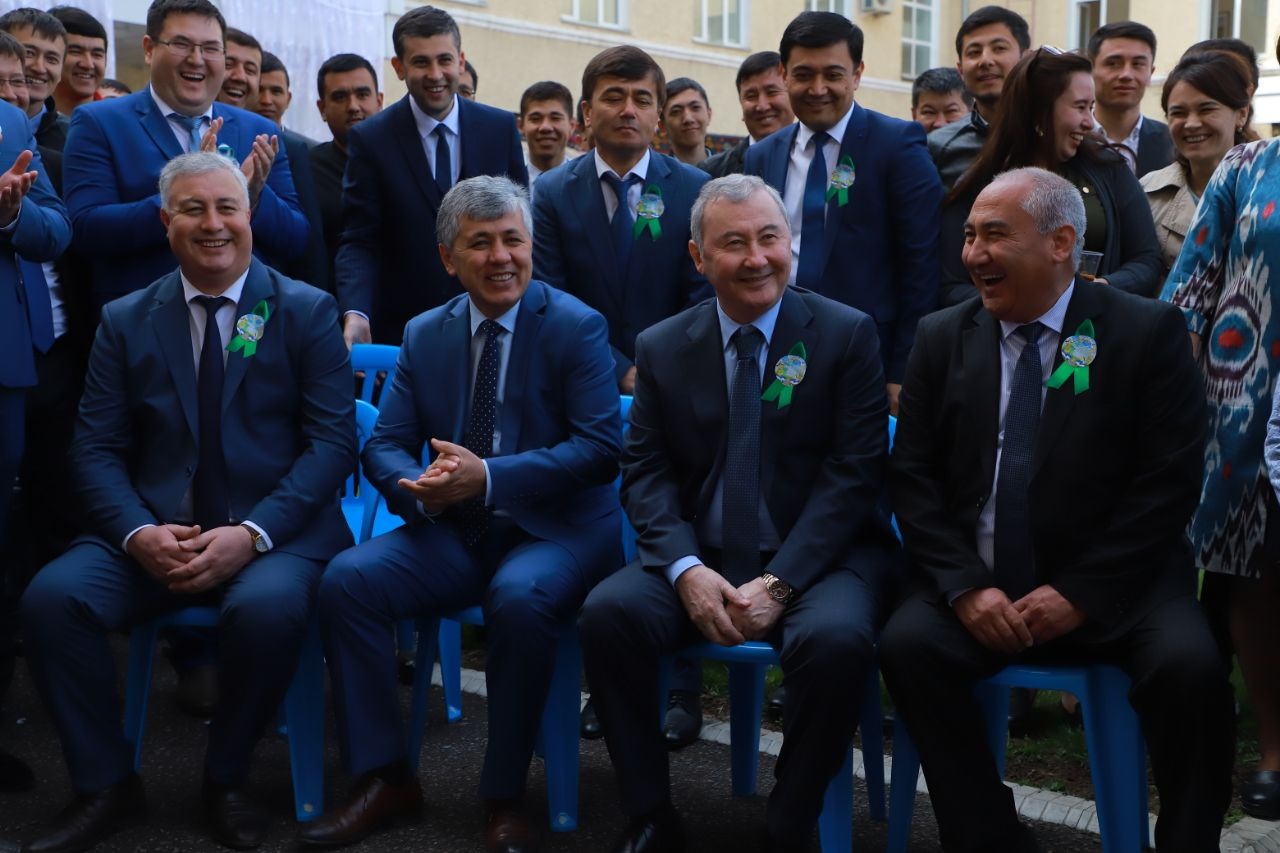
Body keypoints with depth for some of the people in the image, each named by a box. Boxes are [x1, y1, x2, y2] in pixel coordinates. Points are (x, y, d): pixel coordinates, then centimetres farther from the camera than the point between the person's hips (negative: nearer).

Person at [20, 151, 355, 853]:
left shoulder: (307, 312, 4)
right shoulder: (126, 321, 12)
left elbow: (333, 441, -4)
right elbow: (96, 448, 6)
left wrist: (251, 534, -17)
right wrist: (139, 533, -14)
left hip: (274, 532, -2)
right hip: (154, 533, 3)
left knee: (267, 607, -34)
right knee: (52, 597, -23)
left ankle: (225, 781, -7)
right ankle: (104, 786, -3)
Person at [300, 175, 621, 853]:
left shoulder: (576, 327, -4)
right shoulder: (424, 335, 10)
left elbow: (600, 448, -14)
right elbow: (385, 445, 7)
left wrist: (488, 478, -25)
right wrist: (421, 489, -18)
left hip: (556, 531, -4)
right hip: (453, 531, 5)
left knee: (519, 597, -36)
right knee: (347, 579, -19)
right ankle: (383, 778, -7)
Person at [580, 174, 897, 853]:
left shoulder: (847, 334, 0)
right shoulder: (661, 348, 9)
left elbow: (854, 474, -7)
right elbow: (646, 472, 3)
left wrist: (781, 581, -17)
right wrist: (687, 569, -16)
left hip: (817, 555, -2)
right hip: (700, 558, 3)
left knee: (837, 638, -33)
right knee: (607, 612, -24)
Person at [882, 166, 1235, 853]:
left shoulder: (1147, 333, -2)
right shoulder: (941, 339, 7)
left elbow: (1169, 482, -7)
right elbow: (912, 477, 2)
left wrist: (1081, 593, -15)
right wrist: (965, 586, -12)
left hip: (1112, 589, -2)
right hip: (980, 584, 2)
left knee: (1189, 664, -28)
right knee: (906, 643, -25)